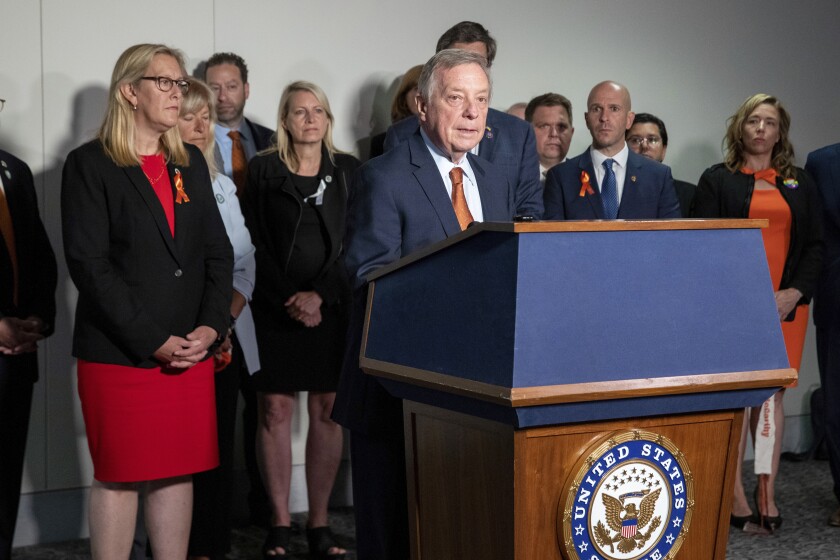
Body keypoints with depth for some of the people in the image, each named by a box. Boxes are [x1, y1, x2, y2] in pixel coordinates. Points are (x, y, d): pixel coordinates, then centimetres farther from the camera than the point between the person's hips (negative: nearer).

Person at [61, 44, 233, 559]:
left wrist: (211, 327, -5)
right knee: (119, 477, 3)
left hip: (192, 351, 5)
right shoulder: (90, 164, -4)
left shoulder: (190, 162, 14)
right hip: (119, 355, -5)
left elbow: (218, 251, 11)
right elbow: (89, 264, -11)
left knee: (178, 473, 8)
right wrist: (154, 341, -15)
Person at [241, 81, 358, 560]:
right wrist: (288, 299, -10)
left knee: (328, 412, 1)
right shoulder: (264, 170, 5)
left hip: (333, 306, 1)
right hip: (276, 308, -1)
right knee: (275, 411, -2)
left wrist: (321, 295, -9)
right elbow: (257, 244, 0)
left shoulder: (348, 170, 8)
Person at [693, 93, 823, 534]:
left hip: (786, 305, 3)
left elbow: (815, 245, 11)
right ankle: (736, 497, -1)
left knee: (772, 395, 4)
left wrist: (794, 293, -5)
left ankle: (767, 494, 8)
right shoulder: (717, 180, 6)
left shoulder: (800, 184, 15)